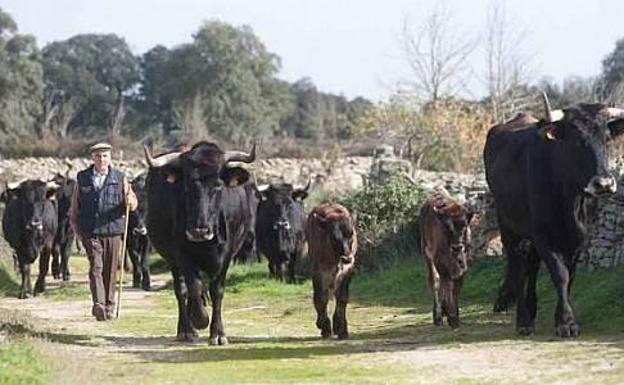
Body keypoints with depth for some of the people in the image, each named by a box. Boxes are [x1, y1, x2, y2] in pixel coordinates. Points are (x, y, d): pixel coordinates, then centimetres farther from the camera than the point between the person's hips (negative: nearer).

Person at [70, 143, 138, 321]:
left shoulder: (120, 178, 6)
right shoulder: (83, 178, 6)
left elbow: (133, 202, 4)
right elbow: (75, 204, 13)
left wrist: (130, 201, -19)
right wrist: (75, 226, 8)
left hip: (113, 231, 1)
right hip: (90, 232, -1)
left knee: (110, 270, 6)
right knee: (96, 267, -14)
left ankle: (109, 306, 18)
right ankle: (98, 304, -24)